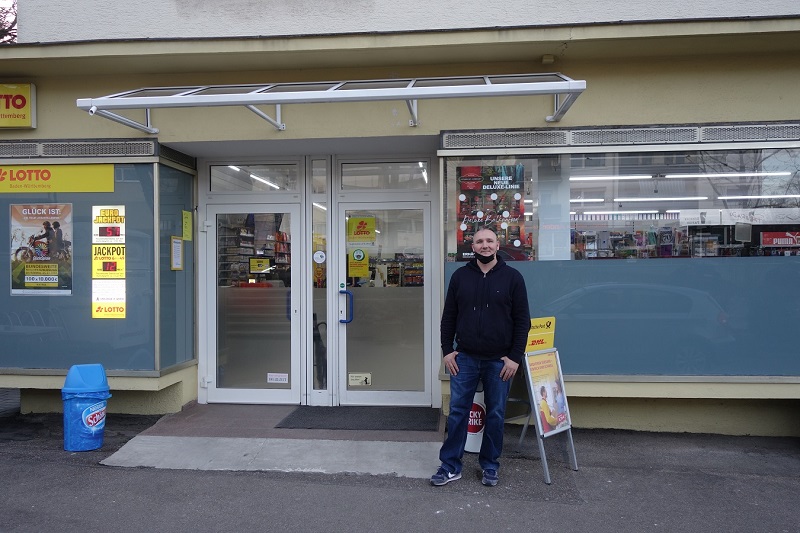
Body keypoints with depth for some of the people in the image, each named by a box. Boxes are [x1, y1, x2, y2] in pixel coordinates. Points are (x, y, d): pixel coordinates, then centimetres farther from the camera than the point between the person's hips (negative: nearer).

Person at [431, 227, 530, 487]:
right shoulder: (460, 276, 4)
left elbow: (522, 320, -2)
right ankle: (450, 466, 14)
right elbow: (448, 317, 8)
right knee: (457, 412, 4)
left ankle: (490, 466, 24)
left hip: (499, 361, -1)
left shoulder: (512, 277, -1)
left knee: (496, 415, 9)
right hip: (465, 358, 1)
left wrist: (515, 357, -7)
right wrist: (447, 350, 1)